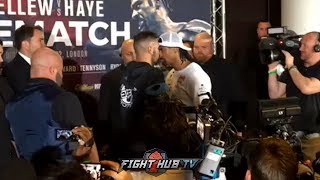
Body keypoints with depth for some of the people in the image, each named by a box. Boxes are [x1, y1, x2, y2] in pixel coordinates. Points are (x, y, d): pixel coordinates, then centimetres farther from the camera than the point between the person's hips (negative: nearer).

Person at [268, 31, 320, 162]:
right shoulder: (295, 66, 9)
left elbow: (307, 88, -25)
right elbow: (274, 95, 7)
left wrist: (291, 66, -13)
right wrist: (272, 70, -4)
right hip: (290, 133, 4)